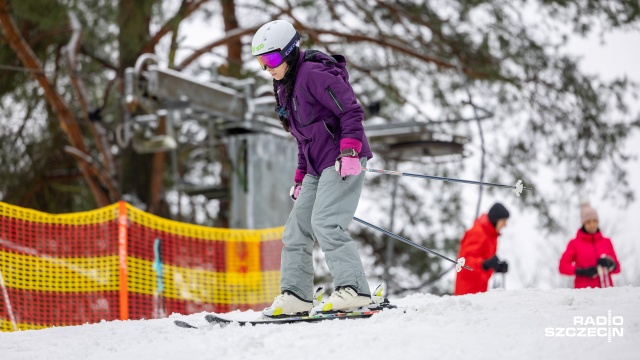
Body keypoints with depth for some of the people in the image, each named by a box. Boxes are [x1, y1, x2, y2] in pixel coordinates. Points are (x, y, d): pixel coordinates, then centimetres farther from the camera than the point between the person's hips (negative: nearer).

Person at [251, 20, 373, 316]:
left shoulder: (313, 74, -12)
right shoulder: (286, 87, 18)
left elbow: (351, 111, -17)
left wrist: (349, 150, -26)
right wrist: (301, 176, 19)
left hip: (343, 161, -10)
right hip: (318, 167, 10)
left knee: (325, 223, -22)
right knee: (296, 229, 7)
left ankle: (353, 290, -25)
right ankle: (295, 295, 10)